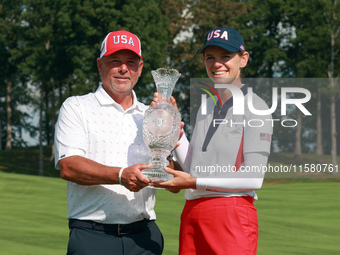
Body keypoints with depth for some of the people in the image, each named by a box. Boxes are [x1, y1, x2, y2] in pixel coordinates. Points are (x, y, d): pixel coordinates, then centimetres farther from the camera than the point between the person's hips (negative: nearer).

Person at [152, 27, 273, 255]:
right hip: (192, 214, 6)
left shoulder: (255, 107, -3)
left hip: (233, 213, -6)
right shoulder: (206, 107, 20)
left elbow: (253, 178, -11)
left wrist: (194, 182, -14)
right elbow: (191, 166, 15)